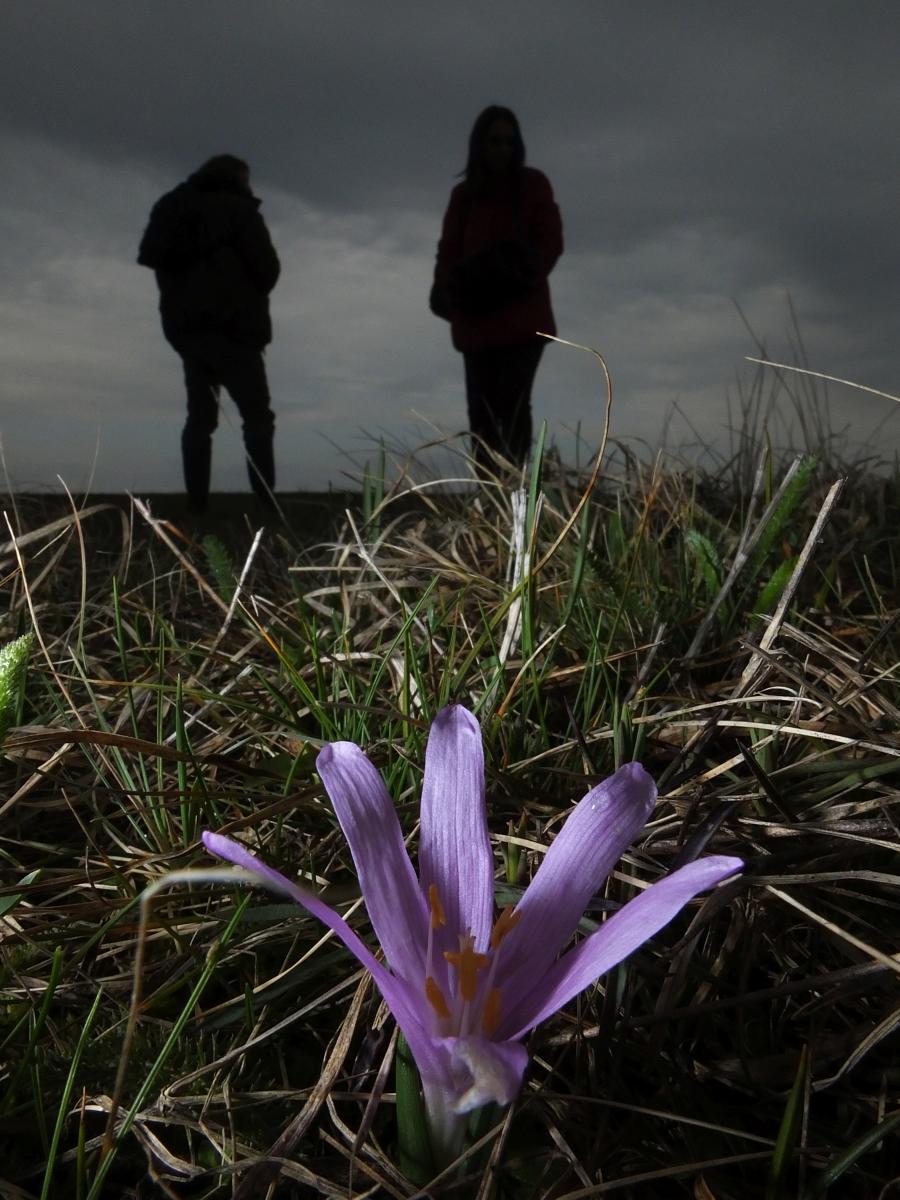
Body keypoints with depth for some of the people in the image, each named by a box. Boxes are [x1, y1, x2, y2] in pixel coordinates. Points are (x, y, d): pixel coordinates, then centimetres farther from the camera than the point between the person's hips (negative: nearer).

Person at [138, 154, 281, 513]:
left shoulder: (171, 210, 20)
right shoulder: (238, 209, -2)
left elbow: (157, 261, 19)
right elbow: (266, 268, -6)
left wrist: (185, 298, 18)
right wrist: (248, 297, 12)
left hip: (184, 326, 7)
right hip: (231, 327, -6)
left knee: (200, 415, 8)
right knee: (257, 416, -6)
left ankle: (196, 504, 1)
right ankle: (267, 503, -15)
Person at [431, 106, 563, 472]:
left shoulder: (532, 184, 7)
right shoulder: (464, 194, 16)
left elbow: (551, 240, 0)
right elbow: (449, 249, 12)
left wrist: (523, 276, -18)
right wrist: (448, 287, -9)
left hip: (522, 314, -3)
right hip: (476, 318, 4)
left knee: (512, 401, -14)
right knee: (481, 407, 1)